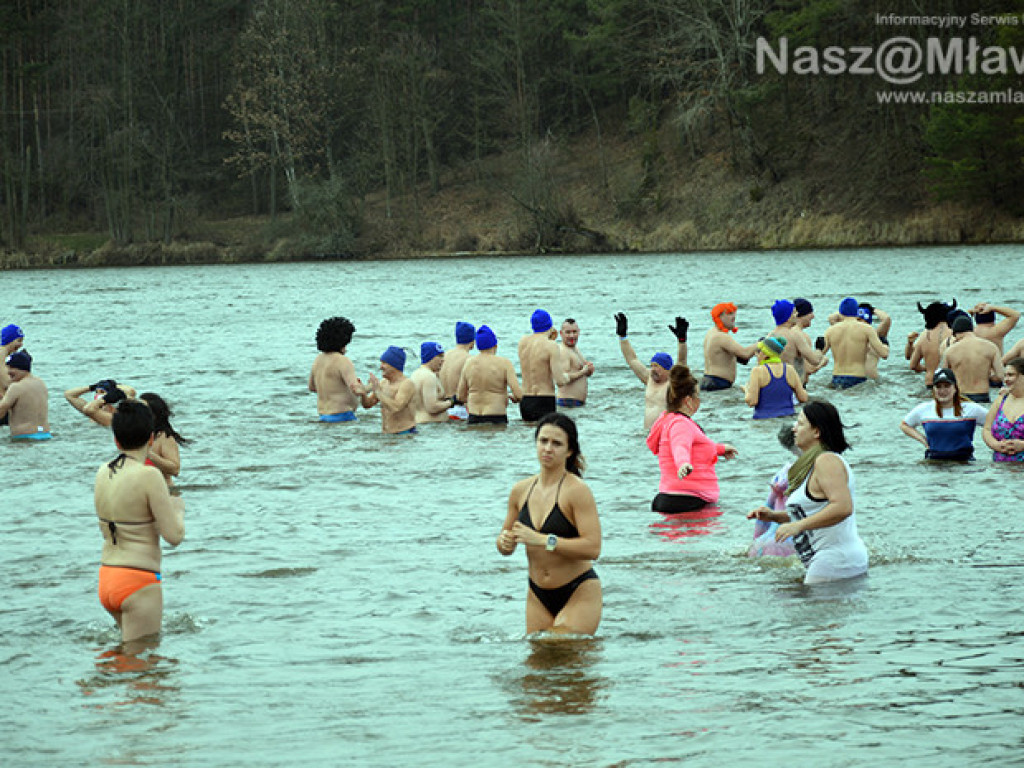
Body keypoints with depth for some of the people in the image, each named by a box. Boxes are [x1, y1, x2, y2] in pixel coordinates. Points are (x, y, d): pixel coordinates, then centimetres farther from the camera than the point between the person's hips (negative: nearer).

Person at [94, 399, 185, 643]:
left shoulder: (103, 472, 5)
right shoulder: (149, 476, -17)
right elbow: (174, 536, -15)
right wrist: (177, 506, 6)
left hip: (106, 579, 8)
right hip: (139, 583, -8)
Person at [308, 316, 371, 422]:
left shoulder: (319, 359, 10)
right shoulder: (343, 362, -17)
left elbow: (312, 387, 25)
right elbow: (356, 390, -26)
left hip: (325, 416, 9)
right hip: (342, 416, -9)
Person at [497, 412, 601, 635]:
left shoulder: (577, 491, -13)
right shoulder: (521, 490, 5)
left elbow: (593, 548, -23)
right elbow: (505, 548, 15)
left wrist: (543, 540, -26)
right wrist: (505, 543, -10)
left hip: (579, 593, -5)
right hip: (538, 596, 5)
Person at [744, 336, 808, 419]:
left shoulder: (758, 371, -4)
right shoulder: (790, 370, 8)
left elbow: (752, 401, -10)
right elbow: (803, 398, 10)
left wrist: (747, 391, 11)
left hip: (763, 418, -4)